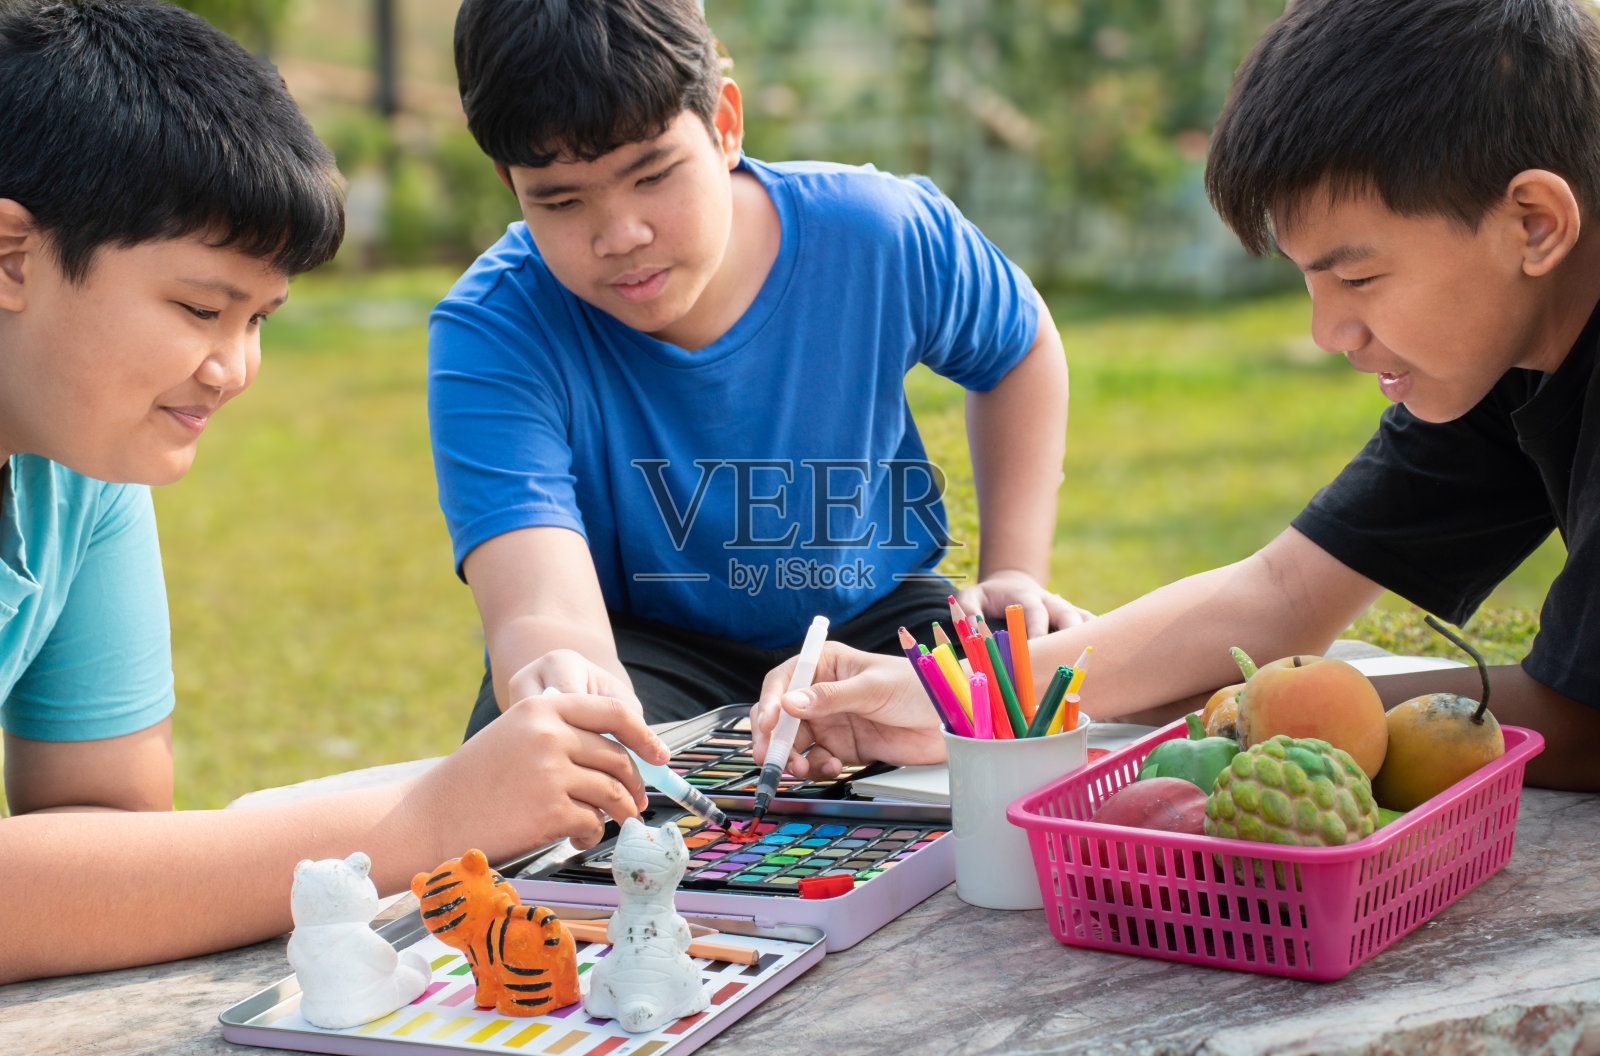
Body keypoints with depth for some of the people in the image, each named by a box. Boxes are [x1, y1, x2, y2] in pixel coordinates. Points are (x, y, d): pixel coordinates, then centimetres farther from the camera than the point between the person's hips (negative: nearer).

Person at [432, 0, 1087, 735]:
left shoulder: (880, 237, -16)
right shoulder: (491, 337, -26)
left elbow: (1020, 347, 9)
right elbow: (543, 614, -40)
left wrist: (1014, 570, -1)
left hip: (867, 620, 3)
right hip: (640, 645, -3)